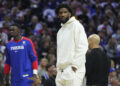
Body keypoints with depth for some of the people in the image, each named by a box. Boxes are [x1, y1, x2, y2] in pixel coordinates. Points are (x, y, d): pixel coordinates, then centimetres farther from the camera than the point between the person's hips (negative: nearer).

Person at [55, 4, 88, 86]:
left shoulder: (76, 25, -3)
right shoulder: (60, 31, 22)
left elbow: (82, 47, -12)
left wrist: (75, 65, -17)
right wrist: (58, 66, 14)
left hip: (73, 70, -8)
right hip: (61, 70, 8)